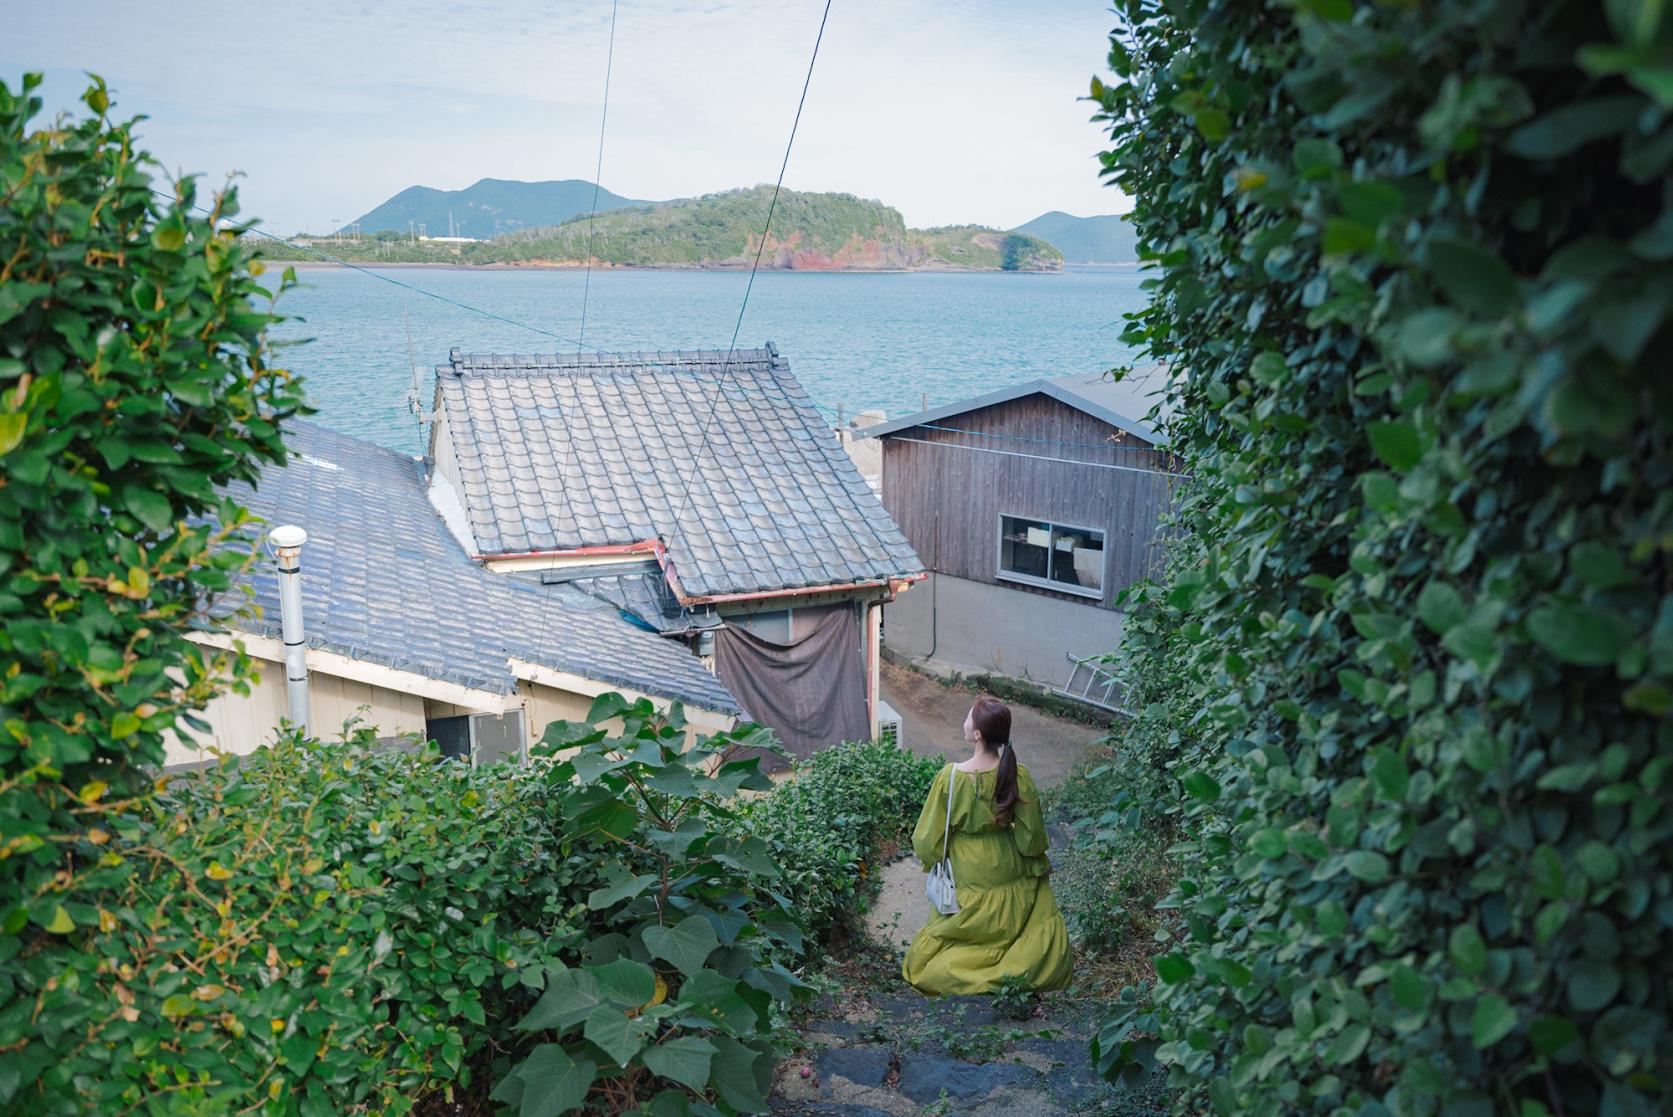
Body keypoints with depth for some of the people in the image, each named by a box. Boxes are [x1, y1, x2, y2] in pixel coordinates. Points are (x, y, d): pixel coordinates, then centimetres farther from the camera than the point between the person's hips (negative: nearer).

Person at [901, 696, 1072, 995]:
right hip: (1010, 873, 1)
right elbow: (1032, 834, -7)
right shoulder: (1018, 775, -18)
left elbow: (929, 837, -13)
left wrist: (928, 858, 9)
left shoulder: (951, 776, -23)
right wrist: (1038, 863, 12)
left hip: (968, 878, -1)